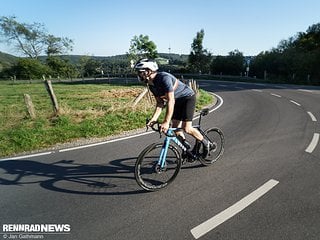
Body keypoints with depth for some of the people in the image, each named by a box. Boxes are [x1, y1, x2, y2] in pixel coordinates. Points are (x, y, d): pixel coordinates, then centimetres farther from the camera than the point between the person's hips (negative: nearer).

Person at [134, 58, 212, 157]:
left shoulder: (164, 78, -31)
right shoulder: (151, 85, -3)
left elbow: (171, 101, -36)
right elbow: (160, 103, -3)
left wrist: (166, 122, -39)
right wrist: (153, 119, -16)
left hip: (188, 97, -8)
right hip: (177, 101, 9)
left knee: (186, 128, -14)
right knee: (175, 127, 5)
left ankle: (206, 143, 9)